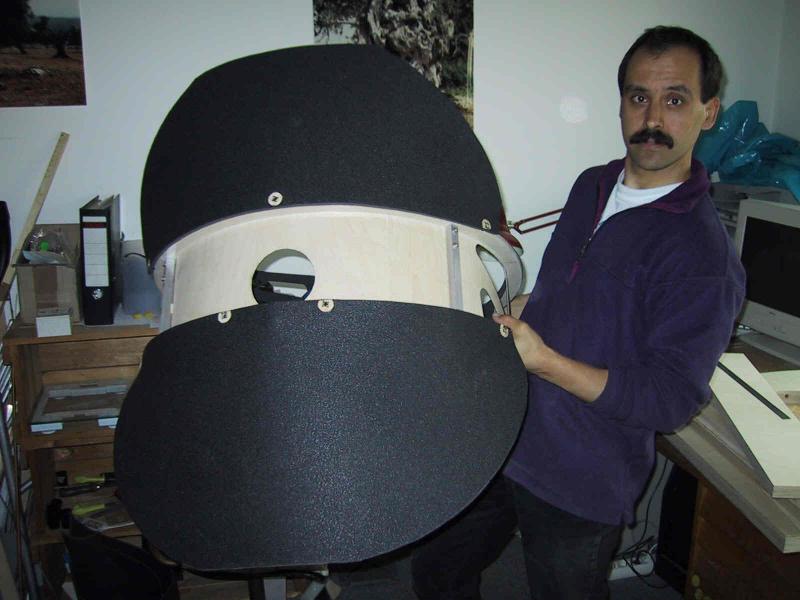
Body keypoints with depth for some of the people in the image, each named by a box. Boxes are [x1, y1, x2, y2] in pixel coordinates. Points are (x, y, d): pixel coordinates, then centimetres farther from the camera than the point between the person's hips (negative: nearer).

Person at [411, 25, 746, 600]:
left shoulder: (705, 255, -20)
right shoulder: (592, 186, 3)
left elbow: (672, 400, -23)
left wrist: (545, 361, -28)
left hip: (581, 488, -6)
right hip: (504, 442, 7)